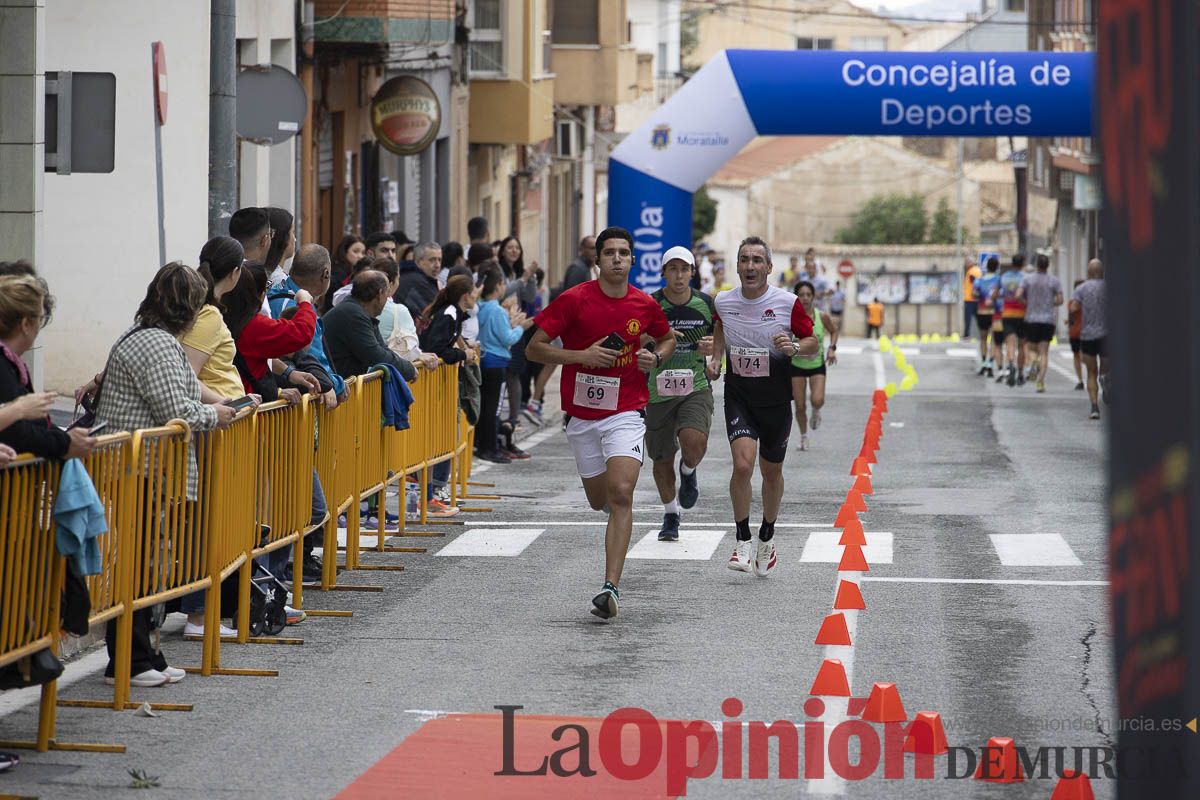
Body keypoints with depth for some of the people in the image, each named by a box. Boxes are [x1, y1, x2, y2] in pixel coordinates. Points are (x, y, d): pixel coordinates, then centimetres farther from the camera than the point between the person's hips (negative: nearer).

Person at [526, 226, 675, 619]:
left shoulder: (645, 305, 0)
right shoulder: (574, 300, -7)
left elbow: (667, 339, 21)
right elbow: (535, 348, -6)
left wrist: (655, 357, -2)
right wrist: (583, 355, -17)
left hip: (626, 413, -1)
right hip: (582, 414, 1)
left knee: (621, 496, -19)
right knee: (599, 500, 12)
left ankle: (611, 587, -22)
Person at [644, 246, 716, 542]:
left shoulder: (707, 305, -1)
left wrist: (714, 347, -9)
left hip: (696, 387, 0)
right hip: (659, 391, 0)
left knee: (694, 442, -27)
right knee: (662, 458, 8)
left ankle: (688, 472, 10)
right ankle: (671, 515, 31)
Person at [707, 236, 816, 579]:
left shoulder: (787, 303, -11)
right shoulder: (724, 302, -4)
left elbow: (812, 343, -2)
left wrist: (794, 347, -23)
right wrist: (716, 359, 7)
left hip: (776, 400, 0)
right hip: (738, 396, 0)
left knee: (771, 471, 13)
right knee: (743, 464, -20)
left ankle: (767, 538, 36)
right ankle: (742, 542, -6)